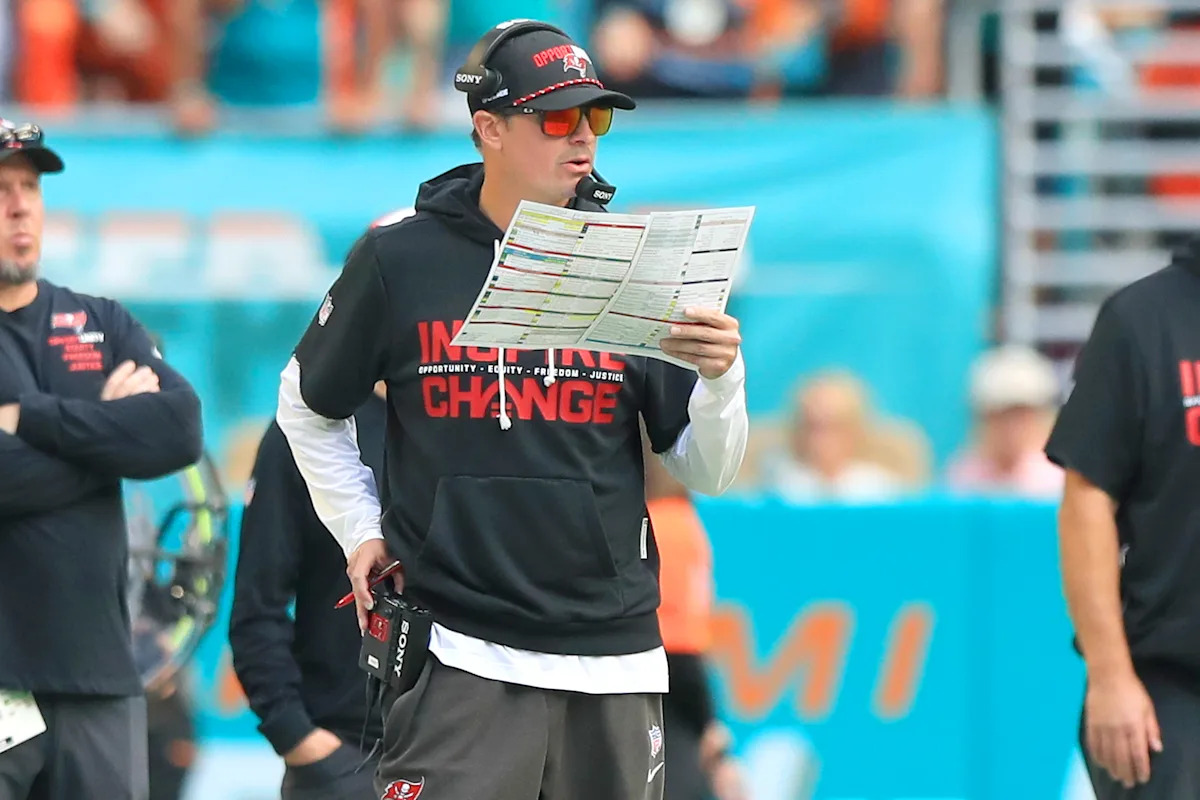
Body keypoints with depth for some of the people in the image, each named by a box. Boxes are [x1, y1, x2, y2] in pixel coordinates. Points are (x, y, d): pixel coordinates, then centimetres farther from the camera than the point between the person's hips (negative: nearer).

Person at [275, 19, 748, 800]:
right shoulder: (398, 260, 0)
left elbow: (707, 472, 6)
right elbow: (309, 404, 16)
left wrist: (720, 376, -12)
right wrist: (360, 529, 8)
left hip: (616, 656, 3)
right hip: (461, 658, -3)